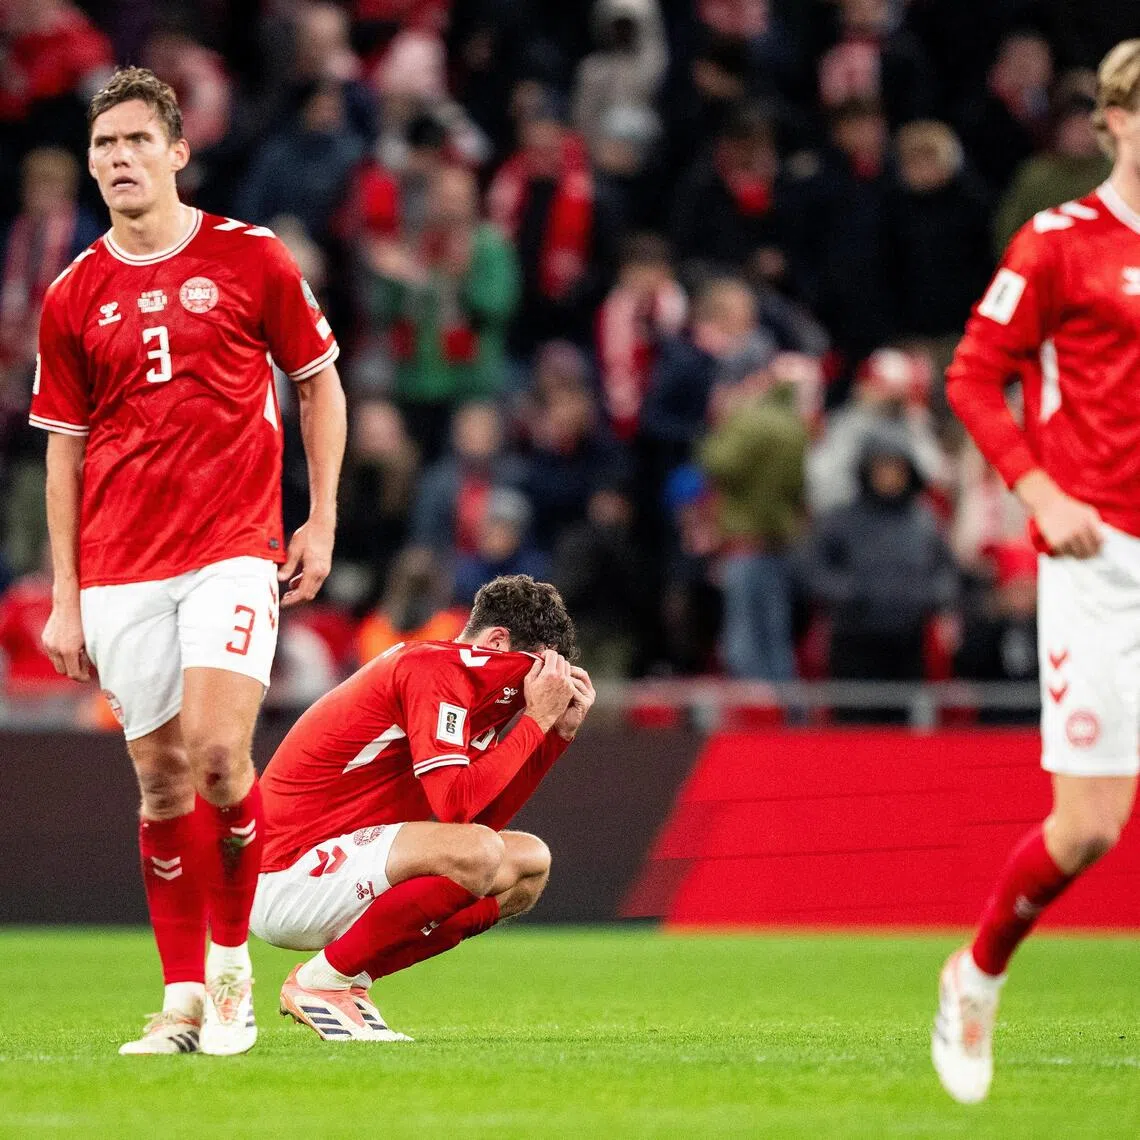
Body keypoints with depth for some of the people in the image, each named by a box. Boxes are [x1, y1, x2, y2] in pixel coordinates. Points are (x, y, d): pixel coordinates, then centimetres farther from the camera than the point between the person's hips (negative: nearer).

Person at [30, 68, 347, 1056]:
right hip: (121, 568, 3)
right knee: (162, 778, 2)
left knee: (217, 750, -18)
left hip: (233, 547, -3)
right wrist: (64, 596, 7)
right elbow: (64, 448, 12)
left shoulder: (250, 259, 2)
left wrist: (321, 520, 3)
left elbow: (320, 382, 12)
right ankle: (183, 998, 10)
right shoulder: (73, 298, 8)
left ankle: (232, 959, 2)